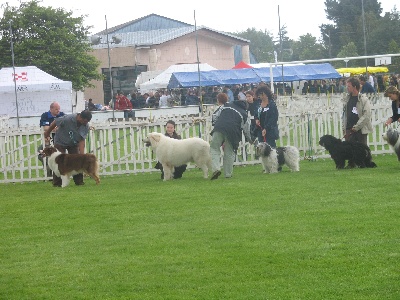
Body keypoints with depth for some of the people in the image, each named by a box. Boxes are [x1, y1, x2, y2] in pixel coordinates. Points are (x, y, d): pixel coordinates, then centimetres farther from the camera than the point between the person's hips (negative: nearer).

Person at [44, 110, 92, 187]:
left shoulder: (86, 126, -20)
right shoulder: (67, 119, -33)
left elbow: (82, 140, -20)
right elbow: (55, 122, -17)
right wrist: (47, 133, -2)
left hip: (73, 143, 4)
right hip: (60, 142, -4)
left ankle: (79, 181, 2)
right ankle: (57, 183, -4)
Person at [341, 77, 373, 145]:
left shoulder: (363, 99, -7)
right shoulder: (346, 98, 9)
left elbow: (367, 115, -14)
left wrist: (356, 127, -15)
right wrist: (344, 128, 9)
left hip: (361, 130, -5)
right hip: (349, 130, 5)